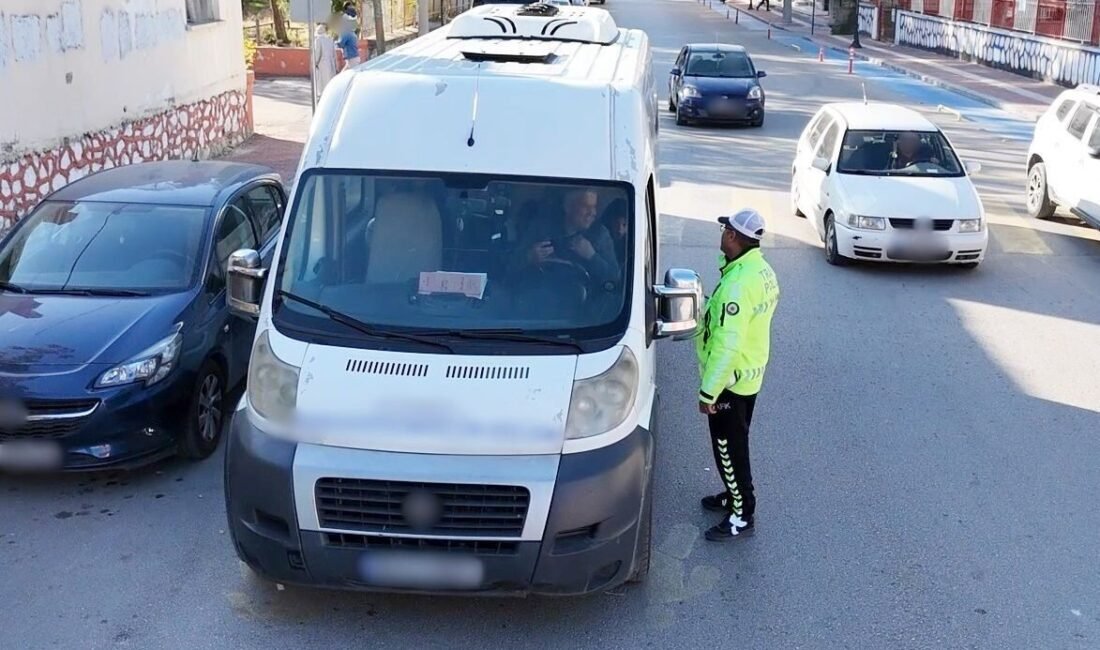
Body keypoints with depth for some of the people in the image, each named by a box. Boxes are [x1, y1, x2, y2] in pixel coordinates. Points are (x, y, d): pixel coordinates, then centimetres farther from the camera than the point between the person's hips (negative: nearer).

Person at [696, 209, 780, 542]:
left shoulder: (737, 284, -30)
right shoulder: (763, 271, 1)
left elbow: (727, 345, -30)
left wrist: (708, 391, -24)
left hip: (731, 379, -9)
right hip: (751, 373, 9)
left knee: (728, 447, 4)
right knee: (735, 443, 24)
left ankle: (742, 516, 16)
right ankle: (734, 495, 40)